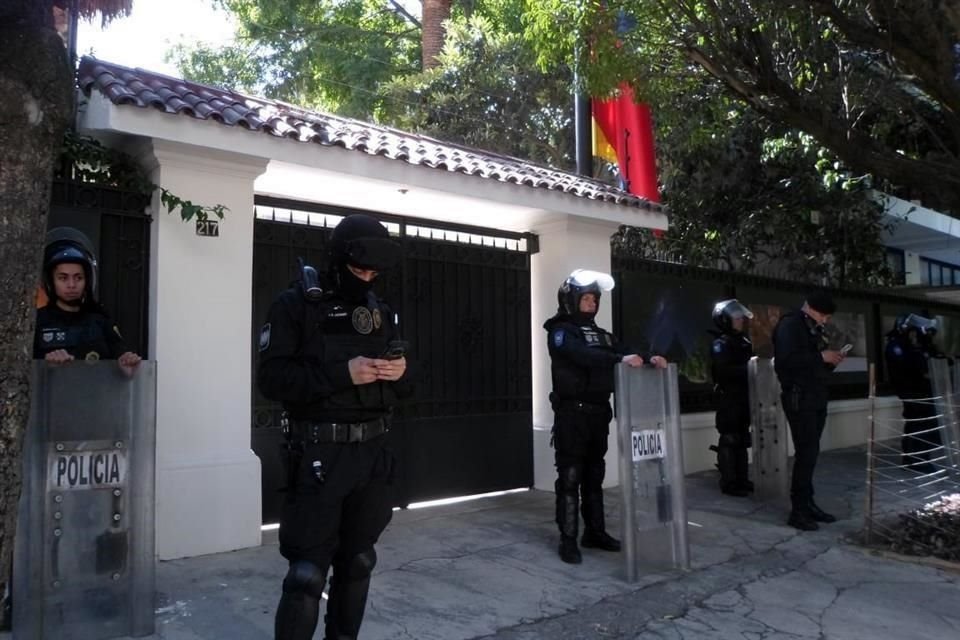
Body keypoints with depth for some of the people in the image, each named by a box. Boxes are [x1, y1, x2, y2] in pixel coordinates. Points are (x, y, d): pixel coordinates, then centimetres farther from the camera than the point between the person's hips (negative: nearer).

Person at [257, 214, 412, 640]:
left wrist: (400, 372, -9)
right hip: (319, 455, -5)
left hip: (372, 454, 5)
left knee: (358, 563, 15)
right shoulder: (296, 305, -5)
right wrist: (342, 372, -22)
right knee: (307, 573, -5)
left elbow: (402, 389, 14)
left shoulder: (381, 312, 11)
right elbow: (272, 378, -14)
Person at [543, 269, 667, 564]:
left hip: (598, 413, 7)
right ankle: (568, 540, 3)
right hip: (572, 414, -7)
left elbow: (623, 352, 3)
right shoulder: (561, 332, -6)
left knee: (594, 476, 15)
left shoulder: (599, 333, 17)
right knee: (570, 477, -3)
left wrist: (648, 359, -17)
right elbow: (583, 355, -25)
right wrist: (621, 358, -37)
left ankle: (595, 532, 25)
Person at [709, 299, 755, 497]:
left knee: (742, 439, 13)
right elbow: (723, 371, -24)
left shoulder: (744, 342, 15)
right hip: (728, 398, -8)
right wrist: (748, 368, -25)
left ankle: (742, 479, 22)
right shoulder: (720, 344, -11)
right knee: (729, 440, -5)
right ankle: (729, 483, 1)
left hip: (744, 397, 8)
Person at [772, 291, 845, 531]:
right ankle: (798, 511, -4)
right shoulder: (789, 325, -10)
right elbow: (787, 359, -24)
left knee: (810, 452, 11)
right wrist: (820, 356, -20)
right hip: (799, 397, -9)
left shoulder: (814, 329, 18)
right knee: (806, 452, -10)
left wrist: (830, 361, 2)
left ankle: (807, 503, 18)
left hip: (816, 397, 9)